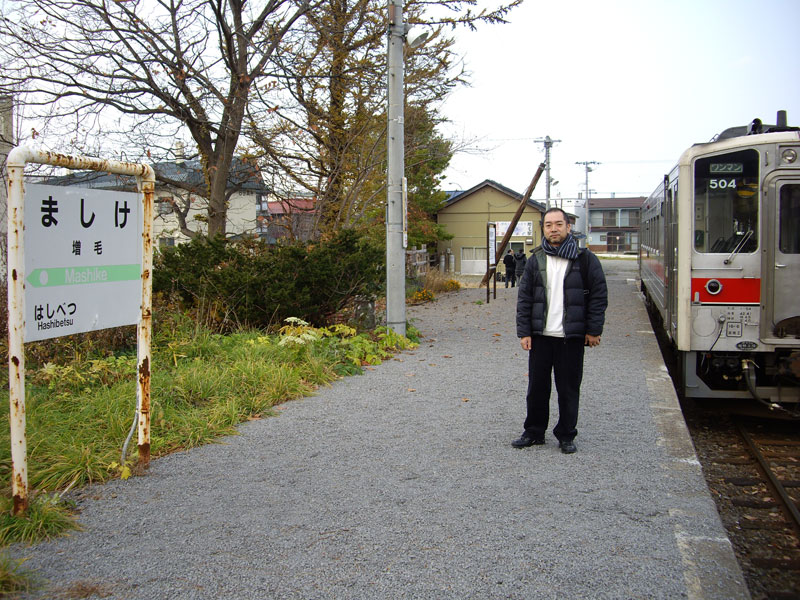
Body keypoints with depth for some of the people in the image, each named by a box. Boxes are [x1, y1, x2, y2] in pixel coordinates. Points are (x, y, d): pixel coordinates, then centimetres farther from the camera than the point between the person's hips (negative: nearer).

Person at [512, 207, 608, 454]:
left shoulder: (585, 259, -2)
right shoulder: (536, 260, 6)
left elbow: (599, 296, 0)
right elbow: (524, 298, 7)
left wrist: (593, 330, -4)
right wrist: (524, 332, 0)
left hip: (571, 337, -2)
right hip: (540, 336, 3)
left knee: (569, 389, 6)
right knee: (537, 387, 9)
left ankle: (566, 436, 20)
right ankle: (534, 433, 23)